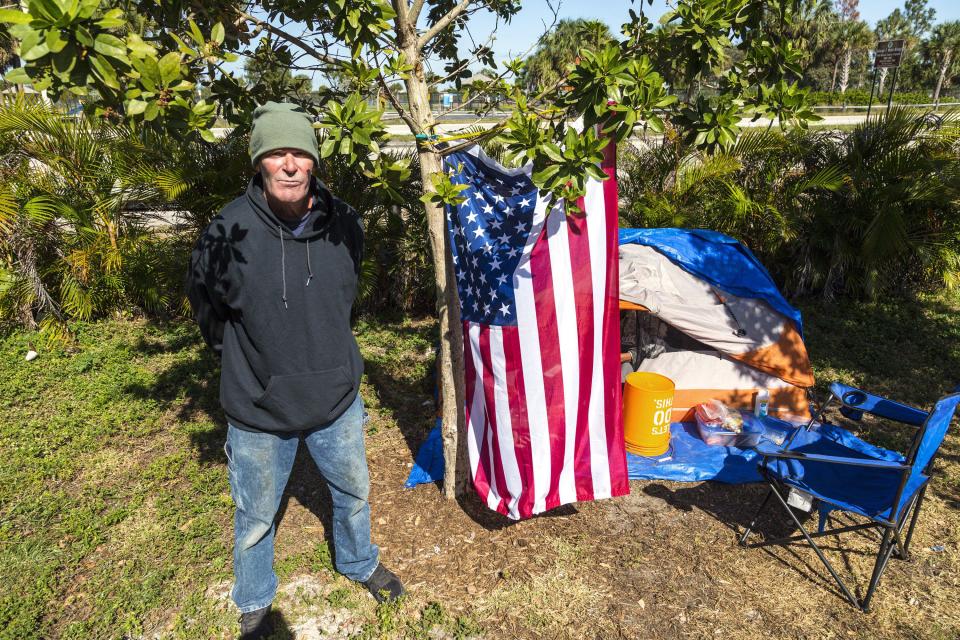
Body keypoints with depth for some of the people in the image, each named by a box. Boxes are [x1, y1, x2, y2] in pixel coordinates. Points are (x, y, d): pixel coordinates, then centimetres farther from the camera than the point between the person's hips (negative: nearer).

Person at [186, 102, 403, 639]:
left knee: (354, 493, 23)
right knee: (255, 520, 18)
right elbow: (206, 308, -2)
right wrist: (247, 358, 5)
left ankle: (359, 563, 54)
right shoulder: (230, 231, -21)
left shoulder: (344, 223, -11)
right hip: (258, 412, -2)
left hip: (337, 398, 3)